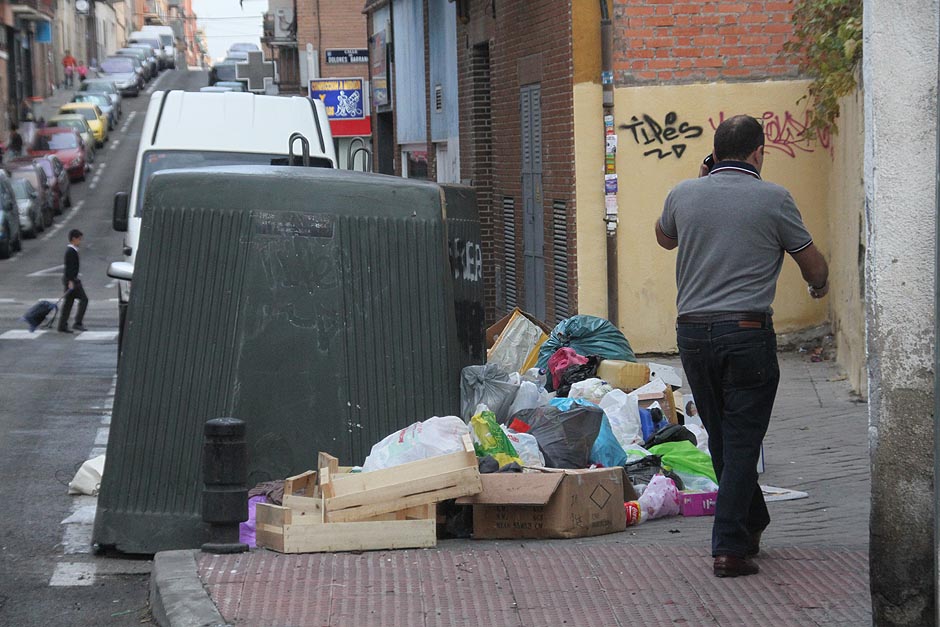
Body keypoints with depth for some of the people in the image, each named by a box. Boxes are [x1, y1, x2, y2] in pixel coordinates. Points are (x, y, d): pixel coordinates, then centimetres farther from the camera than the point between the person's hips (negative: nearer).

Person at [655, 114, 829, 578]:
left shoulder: (683, 195, 5)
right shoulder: (773, 199, -4)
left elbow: (664, 239, 29)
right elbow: (814, 267, 5)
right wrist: (819, 285, 29)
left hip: (692, 332, 4)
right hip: (747, 332, -4)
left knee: (721, 439, 18)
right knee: (742, 441, 0)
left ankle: (751, 525, 33)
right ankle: (730, 548, -4)